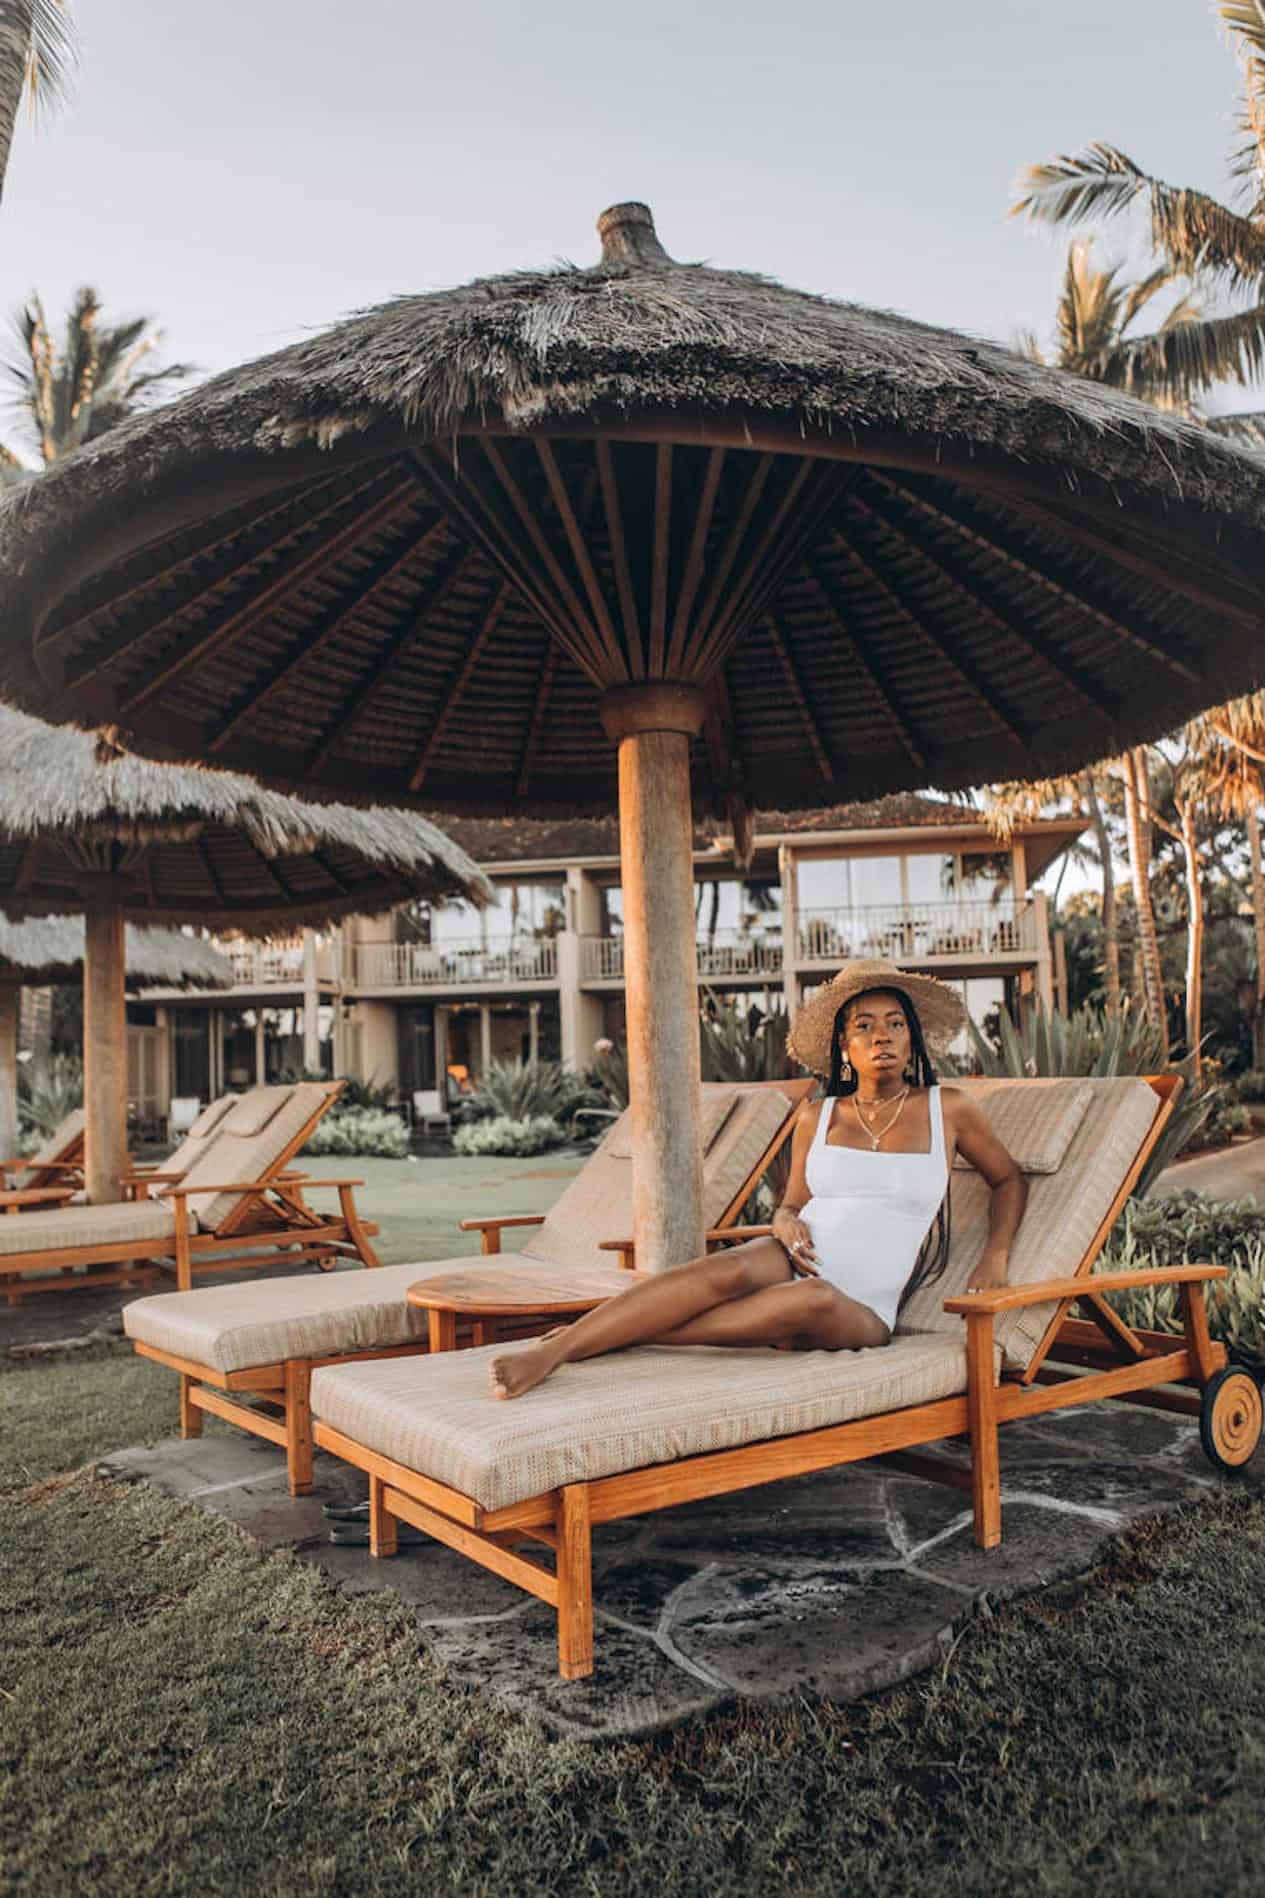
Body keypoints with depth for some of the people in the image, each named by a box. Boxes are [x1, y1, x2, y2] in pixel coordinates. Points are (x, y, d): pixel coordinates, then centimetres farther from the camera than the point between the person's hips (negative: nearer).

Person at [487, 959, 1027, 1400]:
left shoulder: (946, 1109, 8)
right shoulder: (817, 1116, 13)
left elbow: (1009, 1180, 21)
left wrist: (995, 1258, 4)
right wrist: (787, 1223, -6)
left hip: (861, 1313, -1)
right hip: (792, 1264, 1)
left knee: (814, 1300, -41)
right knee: (728, 1271, -37)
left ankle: (622, 1336, -36)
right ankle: (550, 1350, -46)